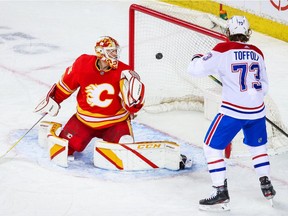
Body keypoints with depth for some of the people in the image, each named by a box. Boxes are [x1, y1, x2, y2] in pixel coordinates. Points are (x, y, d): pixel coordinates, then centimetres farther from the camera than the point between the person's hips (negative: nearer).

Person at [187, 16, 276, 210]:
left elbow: (196, 69, -8)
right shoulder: (257, 53, 7)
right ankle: (267, 186, 31)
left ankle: (221, 192, -2)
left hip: (233, 110, -5)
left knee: (212, 147, 5)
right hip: (257, 110, 5)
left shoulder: (223, 50, -9)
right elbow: (264, 86, 14)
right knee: (258, 146, 27)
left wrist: (197, 59, 14)